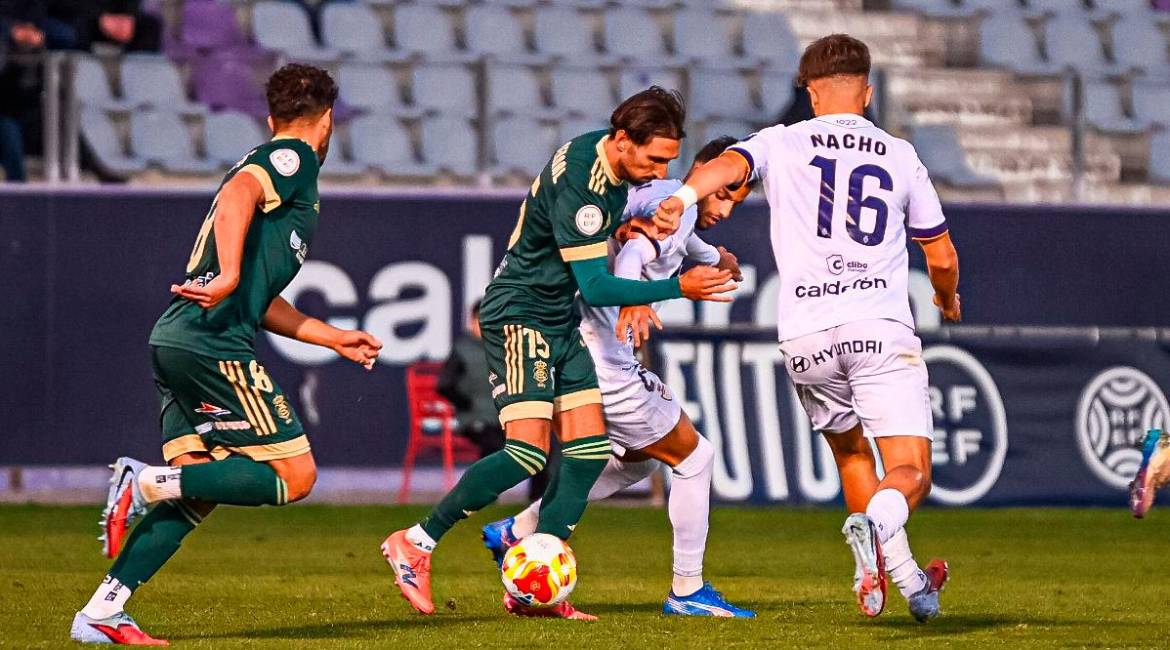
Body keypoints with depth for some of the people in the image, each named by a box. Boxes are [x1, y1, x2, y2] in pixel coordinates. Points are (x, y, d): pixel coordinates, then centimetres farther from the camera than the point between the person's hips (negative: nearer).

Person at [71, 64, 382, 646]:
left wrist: (334, 339, 40)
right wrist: (229, 274, -34)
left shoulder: (270, 162, 29)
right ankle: (147, 482, -15)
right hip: (214, 343, -10)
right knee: (294, 476, -7)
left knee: (195, 492, 9)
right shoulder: (293, 158, 1)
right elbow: (237, 192, -22)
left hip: (175, 342, 10)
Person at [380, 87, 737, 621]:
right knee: (528, 451, -19)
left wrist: (637, 297, 2)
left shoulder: (619, 164, 2)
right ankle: (415, 545, -6)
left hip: (564, 324, 9)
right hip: (519, 314, -9)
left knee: (589, 449, -2)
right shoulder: (578, 184, -26)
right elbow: (595, 287, -24)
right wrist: (678, 288, -23)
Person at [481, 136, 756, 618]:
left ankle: (517, 532, 24)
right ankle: (687, 591, 6)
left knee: (637, 459, 26)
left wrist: (715, 258, 56)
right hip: (605, 361, -10)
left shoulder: (670, 204, 16)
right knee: (693, 456, 1)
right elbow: (636, 245, -35)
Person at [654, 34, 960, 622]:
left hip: (805, 336, 1)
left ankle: (889, 569, 15)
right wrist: (948, 299, 44)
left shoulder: (783, 144, 11)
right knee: (911, 473, -7)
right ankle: (879, 522, -39)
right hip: (881, 327, -1)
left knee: (850, 452, 24)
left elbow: (730, 164, -13)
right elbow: (942, 257, 22)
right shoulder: (900, 156, 15)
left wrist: (681, 196, -31)